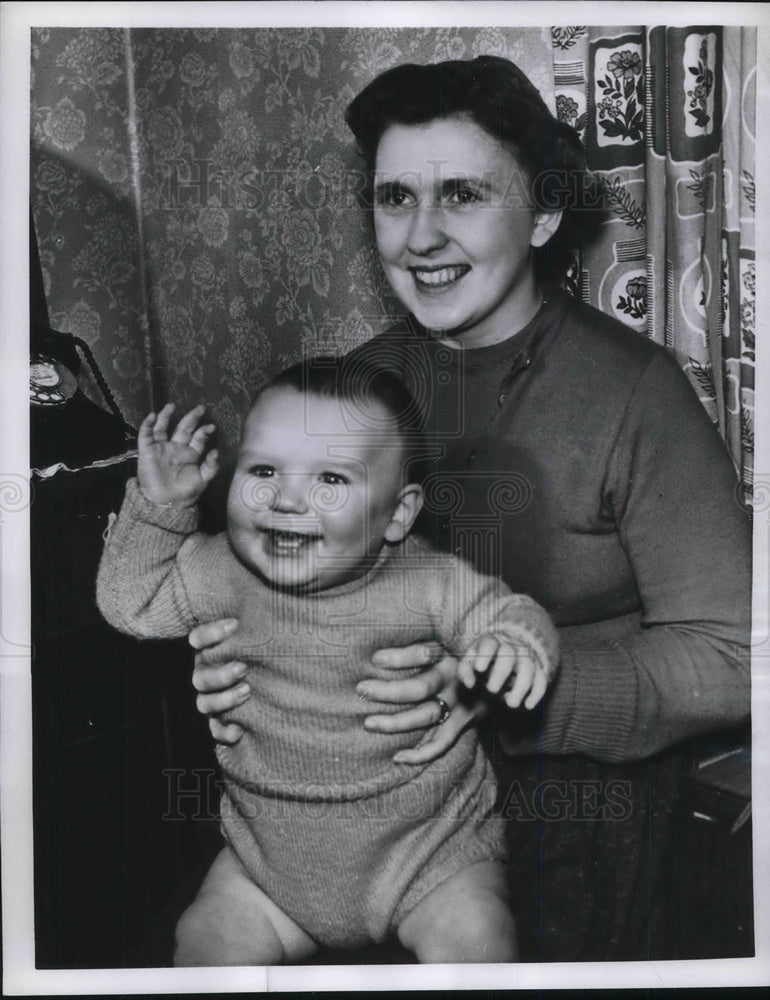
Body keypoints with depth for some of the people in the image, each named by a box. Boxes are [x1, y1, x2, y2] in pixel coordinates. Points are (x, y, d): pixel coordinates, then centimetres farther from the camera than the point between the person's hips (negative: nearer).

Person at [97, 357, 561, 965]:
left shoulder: (428, 583, -17)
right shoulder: (225, 574, -9)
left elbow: (512, 614, -9)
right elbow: (132, 601, 3)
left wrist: (515, 643, -33)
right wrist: (160, 504, -9)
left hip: (429, 849, -2)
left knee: (478, 950, -17)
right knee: (207, 948, -4)